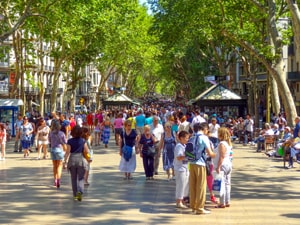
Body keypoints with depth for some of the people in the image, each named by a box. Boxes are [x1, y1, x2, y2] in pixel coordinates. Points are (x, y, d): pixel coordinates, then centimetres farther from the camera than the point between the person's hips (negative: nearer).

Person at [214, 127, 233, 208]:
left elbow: (221, 157, -20)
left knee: (222, 184, -6)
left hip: (223, 165, -10)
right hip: (229, 164, 10)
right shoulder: (229, 143, 12)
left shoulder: (222, 144, -16)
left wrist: (218, 167, -19)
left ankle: (222, 203, -4)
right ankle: (227, 202, 17)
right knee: (227, 183, 12)